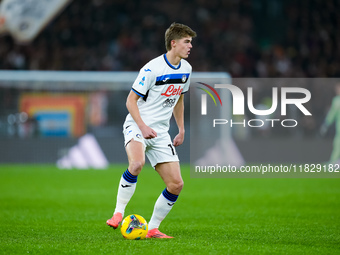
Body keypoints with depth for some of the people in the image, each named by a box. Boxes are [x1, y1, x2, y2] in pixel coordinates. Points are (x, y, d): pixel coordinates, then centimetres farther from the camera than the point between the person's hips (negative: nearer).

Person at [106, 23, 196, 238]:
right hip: (137, 126, -7)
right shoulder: (152, 69, -15)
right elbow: (131, 101, -11)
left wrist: (181, 130, 17)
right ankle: (118, 213, -23)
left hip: (160, 132, 7)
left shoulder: (186, 69, 7)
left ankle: (152, 229, 11)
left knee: (176, 184, -3)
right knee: (137, 163, -37)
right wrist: (143, 127, -23)